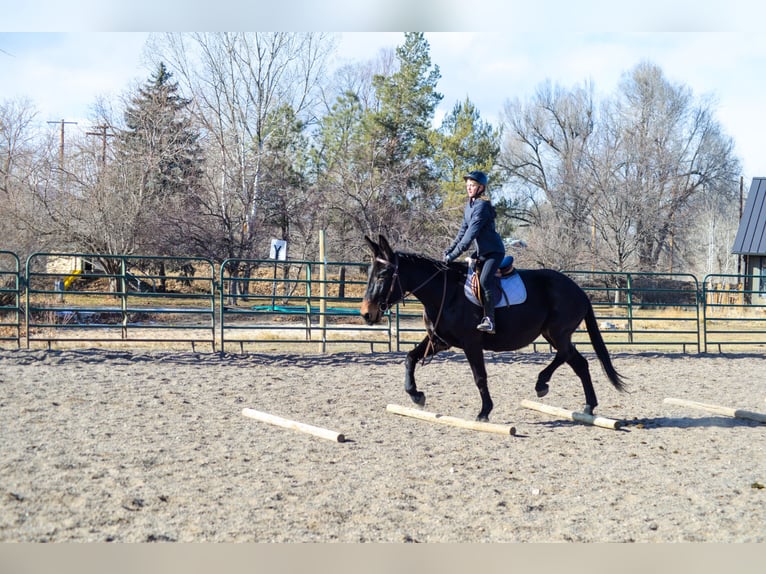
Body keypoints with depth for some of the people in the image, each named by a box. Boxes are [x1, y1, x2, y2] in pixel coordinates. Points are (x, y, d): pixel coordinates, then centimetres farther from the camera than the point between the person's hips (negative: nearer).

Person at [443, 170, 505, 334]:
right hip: (482, 251, 10)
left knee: (484, 281, -27)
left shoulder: (482, 206, -19)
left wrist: (454, 254, -27)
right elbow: (463, 230, 14)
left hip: (494, 251, -10)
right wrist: (450, 249, 4)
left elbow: (471, 233, -25)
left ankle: (489, 321, -29)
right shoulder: (469, 205, 9)